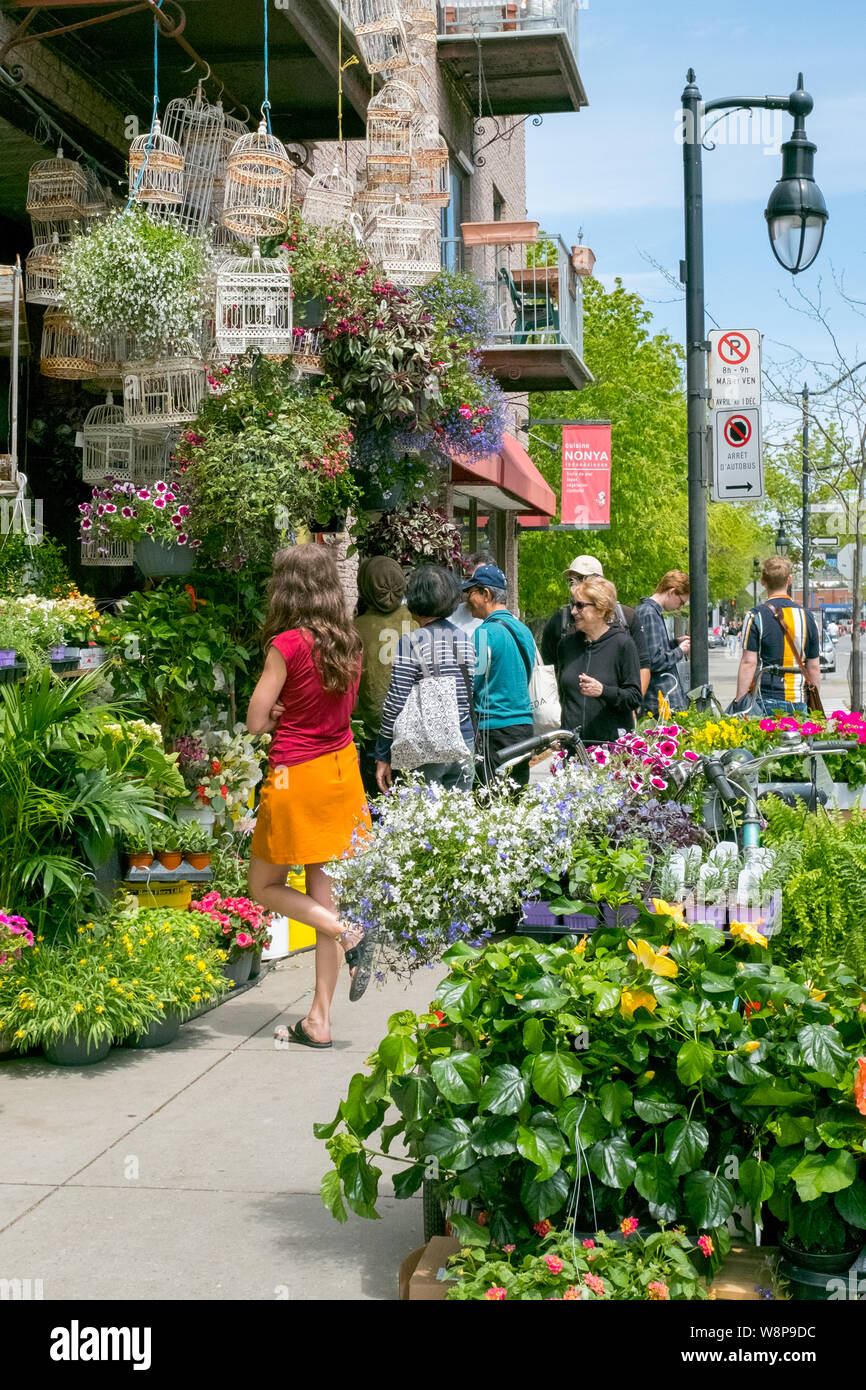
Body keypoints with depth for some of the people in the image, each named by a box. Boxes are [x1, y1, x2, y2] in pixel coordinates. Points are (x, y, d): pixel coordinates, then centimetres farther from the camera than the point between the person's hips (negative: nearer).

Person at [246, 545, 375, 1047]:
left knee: (266, 887, 12)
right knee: (322, 892, 9)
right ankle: (319, 1020, 12)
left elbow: (256, 721, -12)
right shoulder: (349, 643, 3)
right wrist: (296, 713, 3)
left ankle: (349, 935, -8)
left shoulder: (288, 644, -16)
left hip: (296, 776, -6)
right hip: (341, 768, 7)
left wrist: (281, 713, 6)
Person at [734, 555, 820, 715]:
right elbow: (814, 667, 10)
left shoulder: (757, 616, -5)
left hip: (766, 702, -3)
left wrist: (739, 702, -5)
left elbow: (748, 663, -9)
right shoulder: (807, 617, 8)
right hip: (798, 704, 3)